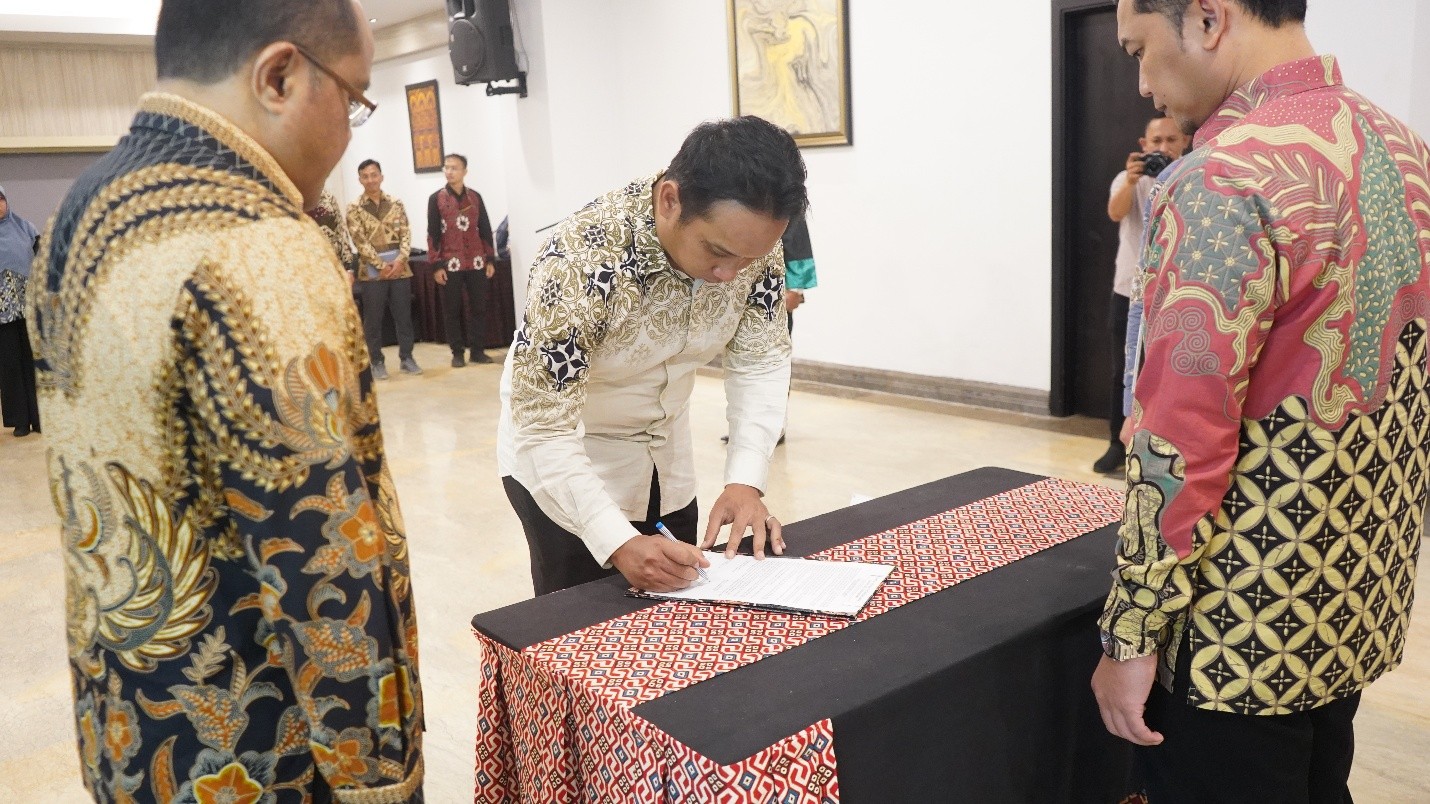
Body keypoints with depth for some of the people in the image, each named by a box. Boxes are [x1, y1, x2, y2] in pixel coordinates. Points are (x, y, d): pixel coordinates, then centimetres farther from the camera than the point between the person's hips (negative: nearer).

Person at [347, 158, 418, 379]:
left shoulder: (396, 204, 7)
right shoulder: (354, 208, -1)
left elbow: (406, 234, 2)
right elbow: (360, 241, -8)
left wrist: (400, 260, -12)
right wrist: (381, 265, -13)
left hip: (399, 267, 2)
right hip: (372, 270, -2)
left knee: (403, 314, 6)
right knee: (373, 318, 3)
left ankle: (406, 358, 16)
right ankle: (377, 362, 11)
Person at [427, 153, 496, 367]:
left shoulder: (475, 197, 8)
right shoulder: (436, 199, 1)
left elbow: (485, 229, 10)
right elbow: (433, 234, -2)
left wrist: (490, 259, 5)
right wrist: (436, 265, -8)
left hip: (476, 262, 2)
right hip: (450, 264, -2)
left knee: (479, 307, 4)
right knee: (452, 310, 2)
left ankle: (476, 350, 13)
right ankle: (457, 352, 10)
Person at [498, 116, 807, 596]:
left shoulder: (752, 240, -20)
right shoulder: (582, 259, -36)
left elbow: (761, 360, -12)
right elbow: (543, 425, -33)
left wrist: (745, 480, -25)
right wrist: (618, 542, -43)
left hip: (666, 449, 5)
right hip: (564, 462, -5)